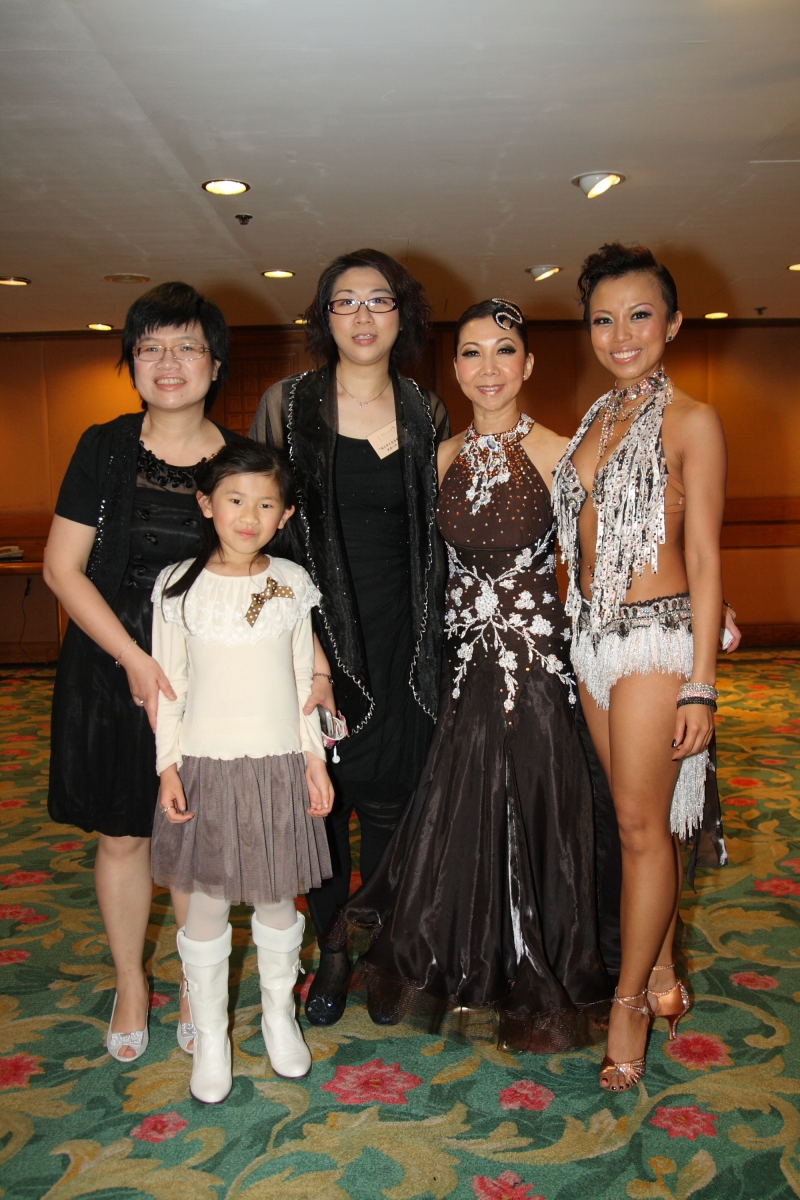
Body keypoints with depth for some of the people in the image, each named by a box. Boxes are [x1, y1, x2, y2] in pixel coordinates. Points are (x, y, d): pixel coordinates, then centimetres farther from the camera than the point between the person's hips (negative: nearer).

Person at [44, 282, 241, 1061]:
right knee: (121, 837, 11)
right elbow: (62, 568, -5)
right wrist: (134, 660, -14)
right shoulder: (105, 449, -4)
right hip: (110, 671, 0)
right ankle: (129, 984, 34)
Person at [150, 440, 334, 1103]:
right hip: (207, 764, -1)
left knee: (277, 899, 12)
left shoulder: (292, 582, 1)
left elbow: (302, 677, 6)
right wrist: (168, 765, -4)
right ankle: (210, 1034, 26)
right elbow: (169, 683, 0)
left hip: (279, 763, 1)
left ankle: (279, 1013, 34)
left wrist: (315, 757, 5)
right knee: (207, 901, 7)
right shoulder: (179, 584, -4)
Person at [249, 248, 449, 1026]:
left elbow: (441, 536, 12)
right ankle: (331, 951, 27)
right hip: (316, 635, -1)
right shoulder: (287, 405, -1)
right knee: (321, 795, 7)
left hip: (403, 643, 2)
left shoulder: (427, 415, 7)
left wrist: (438, 640, 6)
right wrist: (303, 648, -11)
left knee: (391, 799, 8)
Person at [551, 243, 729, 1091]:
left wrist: (701, 685, -13)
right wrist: (575, 627, 10)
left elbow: (705, 561, -9)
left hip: (656, 639, -6)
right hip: (592, 636, 6)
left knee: (643, 824, 1)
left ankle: (629, 1001, 17)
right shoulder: (596, 421, 13)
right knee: (641, 819, 14)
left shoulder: (691, 422, -6)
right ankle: (661, 974, 29)